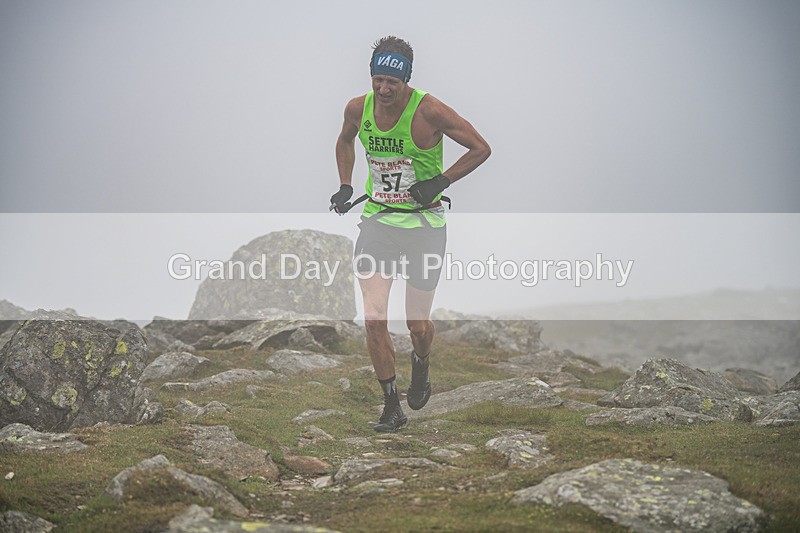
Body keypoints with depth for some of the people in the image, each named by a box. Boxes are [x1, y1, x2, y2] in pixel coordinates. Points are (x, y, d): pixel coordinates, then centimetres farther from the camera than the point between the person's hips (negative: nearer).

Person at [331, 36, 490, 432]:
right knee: (373, 318, -9)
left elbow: (481, 149, -8)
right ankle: (391, 406, 5)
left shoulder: (428, 111, -17)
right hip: (376, 221, 3)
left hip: (423, 225, -3)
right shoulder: (358, 108, -4)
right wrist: (345, 185, 8)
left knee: (417, 324, 5)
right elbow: (345, 141, 20)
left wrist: (440, 182, -16)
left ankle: (421, 369, 41)